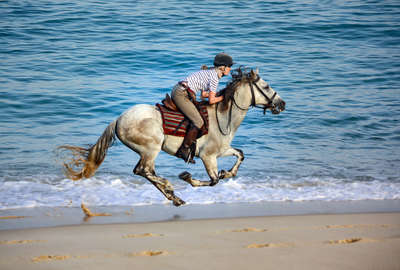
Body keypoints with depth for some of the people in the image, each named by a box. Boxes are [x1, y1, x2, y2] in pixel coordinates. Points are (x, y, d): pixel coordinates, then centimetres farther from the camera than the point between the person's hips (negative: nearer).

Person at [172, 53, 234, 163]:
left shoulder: (209, 72, 19)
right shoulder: (214, 77, -11)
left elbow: (203, 95, 21)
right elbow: (211, 100, -11)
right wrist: (224, 97, 3)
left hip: (177, 91, 10)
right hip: (181, 95, -10)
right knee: (199, 122, -13)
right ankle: (184, 150, -7)